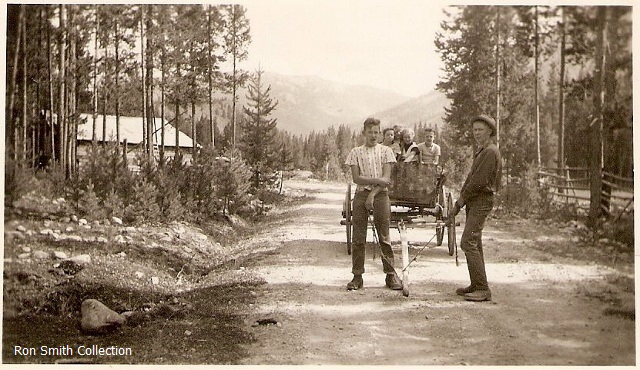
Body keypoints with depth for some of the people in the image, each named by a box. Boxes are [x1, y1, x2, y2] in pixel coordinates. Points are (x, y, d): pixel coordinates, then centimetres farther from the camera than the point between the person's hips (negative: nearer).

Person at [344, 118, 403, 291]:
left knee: (384, 237, 1)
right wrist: (377, 180, -15)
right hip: (361, 195, 1)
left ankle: (391, 275, 8)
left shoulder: (386, 151, 7)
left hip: (381, 195, -1)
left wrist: (372, 194, -15)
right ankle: (357, 276, 7)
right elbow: (356, 178, -2)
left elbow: (386, 178, -2)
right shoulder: (355, 152, 8)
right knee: (358, 238, 1)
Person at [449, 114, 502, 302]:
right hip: (474, 201, 10)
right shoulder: (480, 151, 20)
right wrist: (459, 202, 9)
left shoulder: (490, 152, -13)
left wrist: (460, 201, -12)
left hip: (481, 201, -10)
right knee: (475, 244, 12)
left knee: (468, 243, -15)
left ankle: (483, 289, -15)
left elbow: (478, 181, -19)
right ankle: (476, 286, 18)